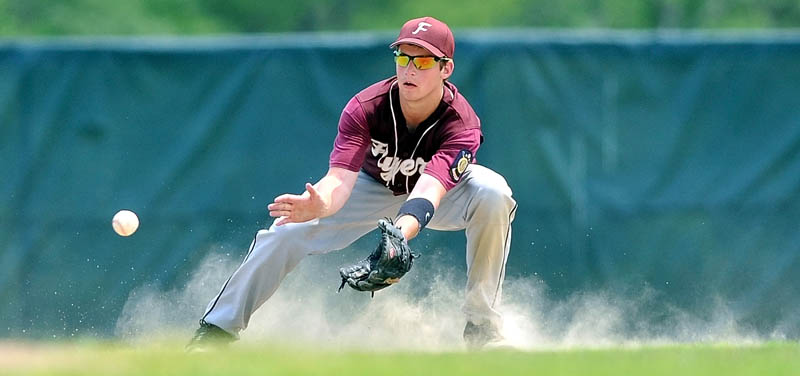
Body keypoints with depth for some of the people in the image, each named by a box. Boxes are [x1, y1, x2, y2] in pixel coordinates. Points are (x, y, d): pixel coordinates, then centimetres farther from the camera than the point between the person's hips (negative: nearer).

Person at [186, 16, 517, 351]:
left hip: (444, 190, -2)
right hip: (375, 184, 2)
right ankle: (218, 328, -2)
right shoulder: (364, 107, -31)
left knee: (491, 192, -33)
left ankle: (482, 325, -23)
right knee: (288, 228, -16)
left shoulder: (461, 124, -36)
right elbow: (340, 178, -42)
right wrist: (319, 205, -68)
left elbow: (426, 194, -52)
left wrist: (399, 236, -73)